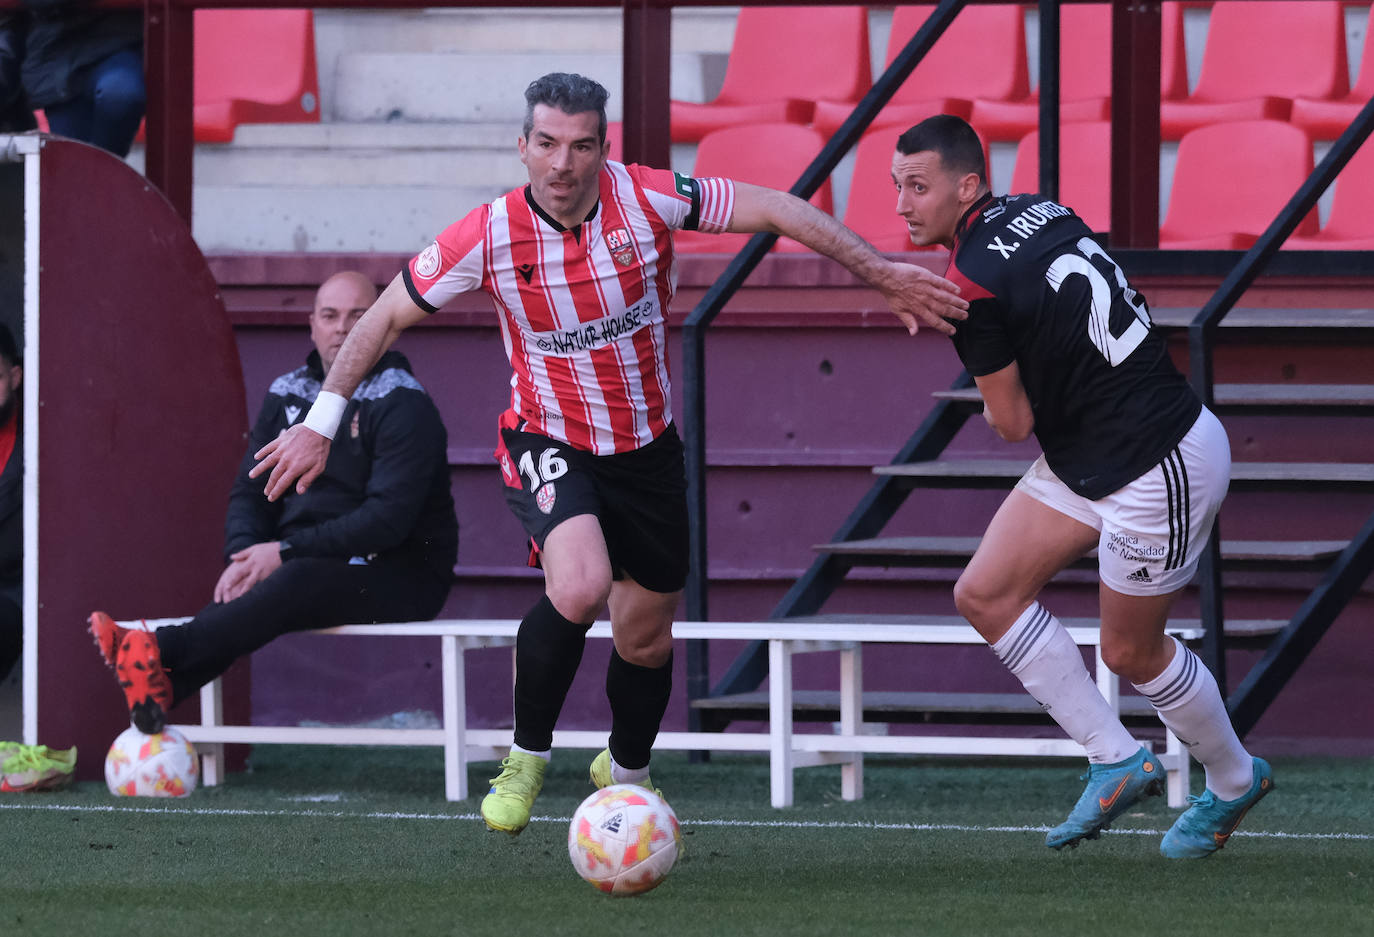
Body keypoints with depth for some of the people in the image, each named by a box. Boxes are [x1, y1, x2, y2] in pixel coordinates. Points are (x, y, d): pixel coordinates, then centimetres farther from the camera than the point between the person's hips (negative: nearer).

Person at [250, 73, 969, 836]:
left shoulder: (647, 199, -18)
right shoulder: (490, 237, -19)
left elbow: (775, 210, -9)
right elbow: (388, 316, -7)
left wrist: (884, 274, -10)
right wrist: (321, 422, -8)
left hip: (647, 446, 3)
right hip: (550, 443, -3)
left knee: (647, 639, 12)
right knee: (579, 587, -31)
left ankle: (627, 771, 44)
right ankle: (527, 758, -7)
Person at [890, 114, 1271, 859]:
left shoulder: (972, 287, -23)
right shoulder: (1036, 212, 1)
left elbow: (1012, 423, -14)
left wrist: (995, 401, 7)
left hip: (1160, 468, -9)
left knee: (1130, 651, 7)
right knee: (985, 594, 5)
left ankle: (1235, 779, 32)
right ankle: (1117, 762, 12)